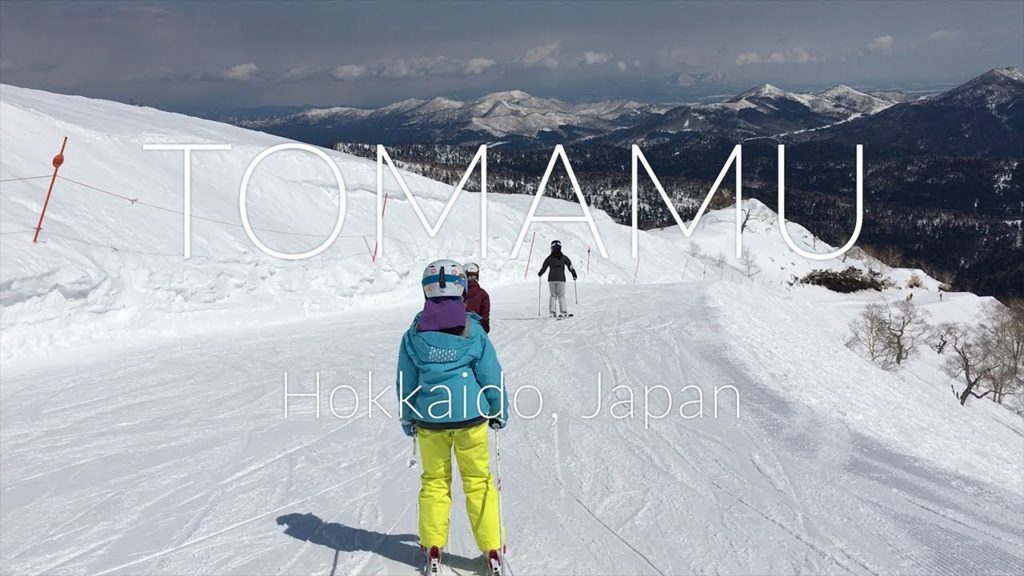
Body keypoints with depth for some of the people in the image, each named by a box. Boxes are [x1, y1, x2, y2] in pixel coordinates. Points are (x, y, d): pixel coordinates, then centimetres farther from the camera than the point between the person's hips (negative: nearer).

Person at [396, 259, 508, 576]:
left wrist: (407, 418, 17)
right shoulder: (473, 330, -7)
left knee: (434, 482, 17)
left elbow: (406, 381, 5)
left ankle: (433, 550, 18)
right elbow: (491, 374, -2)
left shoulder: (414, 333, -3)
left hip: (429, 419, 1)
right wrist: (499, 411, 12)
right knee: (479, 481, 11)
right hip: (470, 418, -1)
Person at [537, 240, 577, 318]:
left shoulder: (549, 258, 1)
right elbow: (570, 266, 2)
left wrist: (540, 274, 26)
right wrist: (574, 275, 15)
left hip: (551, 279, 0)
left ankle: (553, 312, 1)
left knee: (553, 296, 8)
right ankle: (564, 312, -1)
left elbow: (543, 267, 7)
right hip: (561, 279, 0)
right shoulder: (564, 257, 2)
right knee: (561, 296, 6)